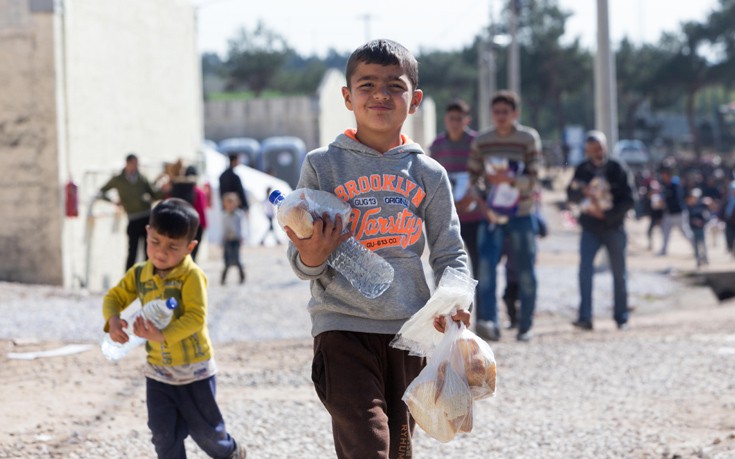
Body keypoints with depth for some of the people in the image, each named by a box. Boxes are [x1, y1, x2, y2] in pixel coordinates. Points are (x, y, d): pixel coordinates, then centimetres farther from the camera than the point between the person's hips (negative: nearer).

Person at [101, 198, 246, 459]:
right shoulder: (139, 274, -1)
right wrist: (113, 320, -16)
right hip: (158, 370, 4)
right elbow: (114, 297, 7)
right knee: (163, 433, 4)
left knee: (203, 428, 12)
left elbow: (196, 317, -26)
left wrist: (163, 335, -38)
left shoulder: (191, 276, -19)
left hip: (194, 369, -4)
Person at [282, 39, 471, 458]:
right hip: (342, 325, -3)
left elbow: (450, 252, 10)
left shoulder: (428, 174, 7)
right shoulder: (323, 165, 1)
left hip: (409, 327, 3)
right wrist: (311, 258, -19)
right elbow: (301, 263, 4)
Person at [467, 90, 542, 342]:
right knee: (486, 265, -17)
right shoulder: (481, 142, 5)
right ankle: (489, 322, -24)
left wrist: (509, 180, -27)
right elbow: (472, 176, 7)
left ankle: (525, 326, 14)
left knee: (525, 272, 2)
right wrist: (482, 203, -9)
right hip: (491, 215, 1)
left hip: (522, 214, -1)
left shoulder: (529, 138, -2)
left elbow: (532, 179, -9)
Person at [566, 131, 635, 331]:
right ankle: (585, 317, -16)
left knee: (619, 273, 5)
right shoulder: (582, 170, 5)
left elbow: (629, 200, -6)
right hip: (590, 229, 1)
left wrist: (607, 215, -16)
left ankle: (621, 318, 15)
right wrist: (581, 192, -18)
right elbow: (571, 195, 5)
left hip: (614, 227, -1)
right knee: (585, 269, -13)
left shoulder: (618, 169, -3)